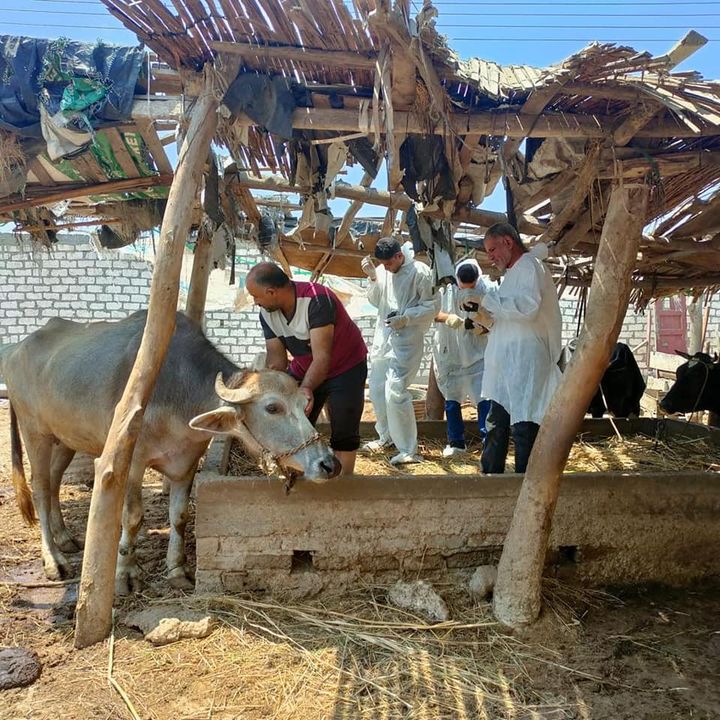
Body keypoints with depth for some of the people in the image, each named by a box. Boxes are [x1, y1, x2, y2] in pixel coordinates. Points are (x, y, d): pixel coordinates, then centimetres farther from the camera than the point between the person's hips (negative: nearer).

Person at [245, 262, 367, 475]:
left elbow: (322, 356, -38)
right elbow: (276, 358, -14)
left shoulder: (317, 300, -33)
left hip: (346, 368, -6)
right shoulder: (267, 313, -13)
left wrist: (306, 389, -51)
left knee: (344, 433, -7)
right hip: (304, 369, 6)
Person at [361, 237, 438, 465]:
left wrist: (406, 318, -20)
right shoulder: (382, 270, 7)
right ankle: (386, 436, 35)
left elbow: (432, 306, -9)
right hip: (383, 336, 7)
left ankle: (408, 450, -8)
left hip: (407, 339, -7)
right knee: (377, 389, 15)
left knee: (395, 391, -16)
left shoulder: (420, 271, -10)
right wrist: (372, 277, -3)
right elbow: (376, 301, 11)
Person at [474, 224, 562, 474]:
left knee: (524, 427, -6)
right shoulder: (513, 272, 23)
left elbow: (527, 307, -23)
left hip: (525, 363, -10)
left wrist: (489, 299, -15)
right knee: (496, 425, 14)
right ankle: (490, 475, 25)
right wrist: (486, 318, 9)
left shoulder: (530, 265, -6)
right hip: (506, 365, 10)